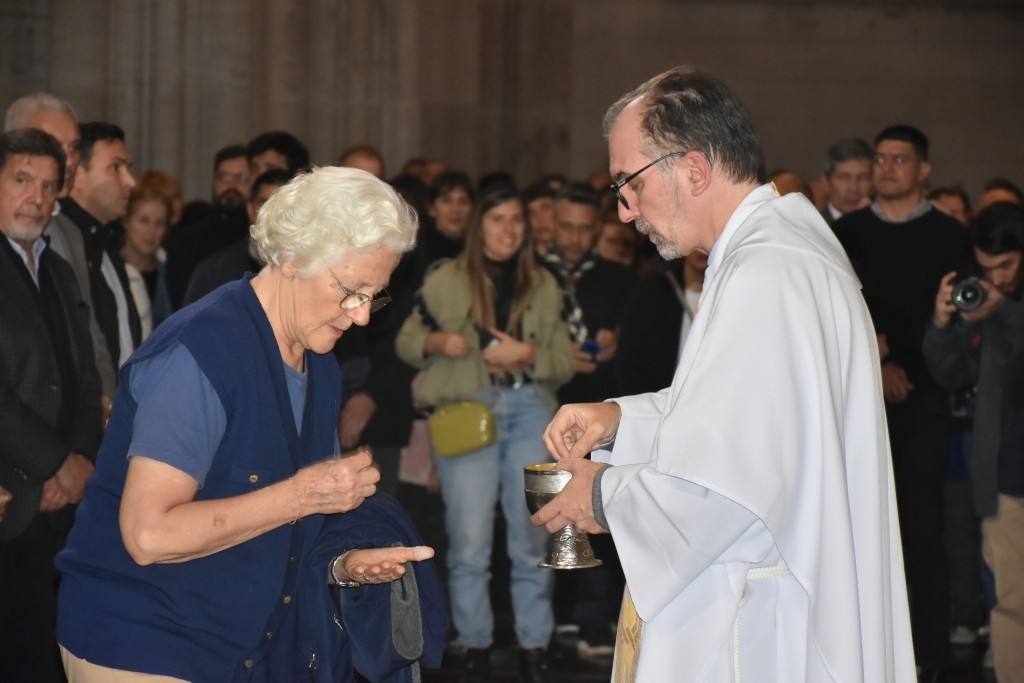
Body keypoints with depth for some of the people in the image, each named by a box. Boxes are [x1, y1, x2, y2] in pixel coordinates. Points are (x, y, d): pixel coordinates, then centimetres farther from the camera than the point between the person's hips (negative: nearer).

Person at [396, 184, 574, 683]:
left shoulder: (543, 286, 15)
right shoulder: (446, 281, 10)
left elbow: (565, 361, 11)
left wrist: (528, 354, -8)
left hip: (530, 408, 2)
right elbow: (405, 341, 11)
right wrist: (437, 342, -9)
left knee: (532, 537, 1)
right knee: (470, 540, -5)